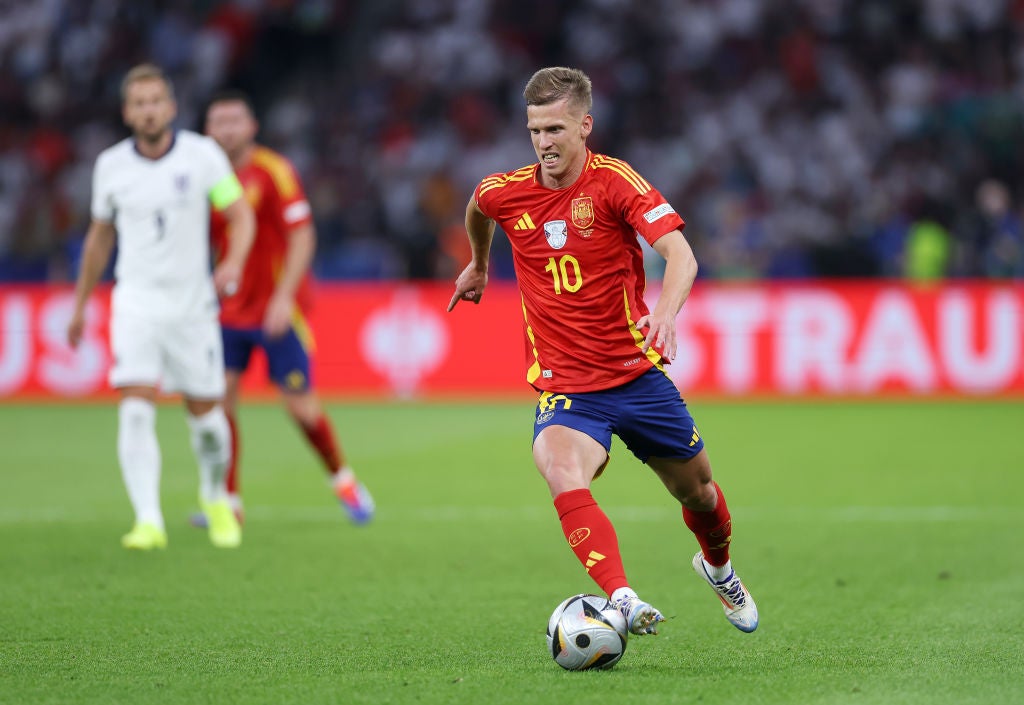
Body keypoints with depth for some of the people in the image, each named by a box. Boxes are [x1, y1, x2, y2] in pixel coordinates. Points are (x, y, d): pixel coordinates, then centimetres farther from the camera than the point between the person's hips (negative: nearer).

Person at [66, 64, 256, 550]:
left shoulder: (202, 154, -6)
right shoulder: (110, 165, 0)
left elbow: (241, 215, -4)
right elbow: (100, 235, 14)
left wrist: (234, 262, -25)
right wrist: (80, 304, 19)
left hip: (191, 304, 0)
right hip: (135, 304, 0)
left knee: (205, 413, 8)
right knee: (136, 410, -17)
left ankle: (216, 497, 37)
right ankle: (149, 523, -20)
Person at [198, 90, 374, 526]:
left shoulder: (273, 171, -10)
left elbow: (302, 237, -14)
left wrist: (284, 297, -22)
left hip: (278, 310, -5)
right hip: (230, 311, 5)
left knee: (300, 404, -2)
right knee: (219, 397, -8)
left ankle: (342, 478, 22)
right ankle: (228, 500, 0)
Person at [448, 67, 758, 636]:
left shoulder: (615, 182, -15)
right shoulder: (505, 193, -4)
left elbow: (680, 253, -28)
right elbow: (478, 209, 24)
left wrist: (666, 312, -47)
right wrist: (479, 266, 38)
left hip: (637, 374, 0)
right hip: (564, 386, 0)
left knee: (698, 491, 16)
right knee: (561, 473, -32)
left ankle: (719, 567, 51)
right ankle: (622, 600, -46)